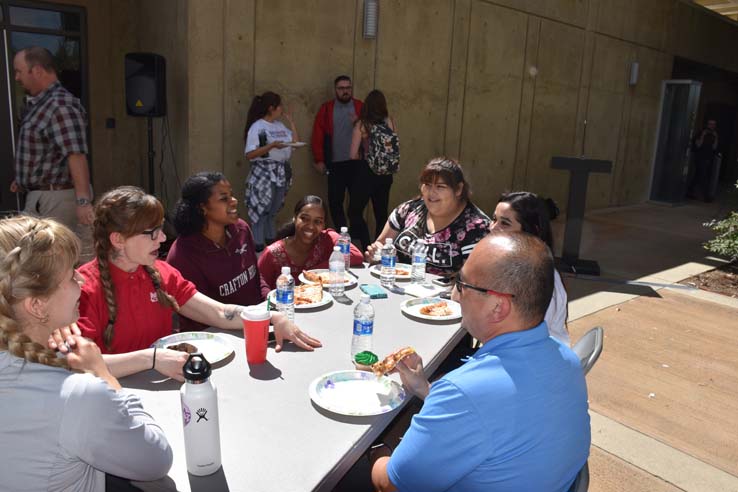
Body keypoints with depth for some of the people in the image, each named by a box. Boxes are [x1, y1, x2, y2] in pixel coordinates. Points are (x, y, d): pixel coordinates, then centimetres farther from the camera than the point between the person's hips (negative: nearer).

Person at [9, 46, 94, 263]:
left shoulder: (61, 105, -19)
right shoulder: (38, 103, 12)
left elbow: (76, 155, -29)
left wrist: (83, 200, -35)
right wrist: (24, 178, 30)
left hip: (58, 197, -11)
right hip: (39, 196, 11)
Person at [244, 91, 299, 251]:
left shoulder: (280, 125, 12)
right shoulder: (257, 127, -9)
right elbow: (249, 154, -15)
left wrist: (290, 120, 10)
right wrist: (272, 146, -24)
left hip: (281, 172, 7)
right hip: (264, 173, -7)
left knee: (273, 210, 14)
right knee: (261, 209, -3)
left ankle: (270, 240, 24)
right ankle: (258, 245, 3)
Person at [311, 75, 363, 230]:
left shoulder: (361, 107, 6)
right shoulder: (326, 109, 6)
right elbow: (317, 136, 3)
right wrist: (319, 160, -2)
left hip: (356, 163, -1)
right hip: (335, 164, 1)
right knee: (335, 202, 4)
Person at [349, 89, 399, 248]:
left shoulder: (362, 124, -9)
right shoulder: (390, 122, 0)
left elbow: (354, 155, -9)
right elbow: (398, 148, 6)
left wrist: (364, 159, 9)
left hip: (366, 173, -4)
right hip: (386, 174, 4)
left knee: (354, 212, 6)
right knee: (381, 214, 15)